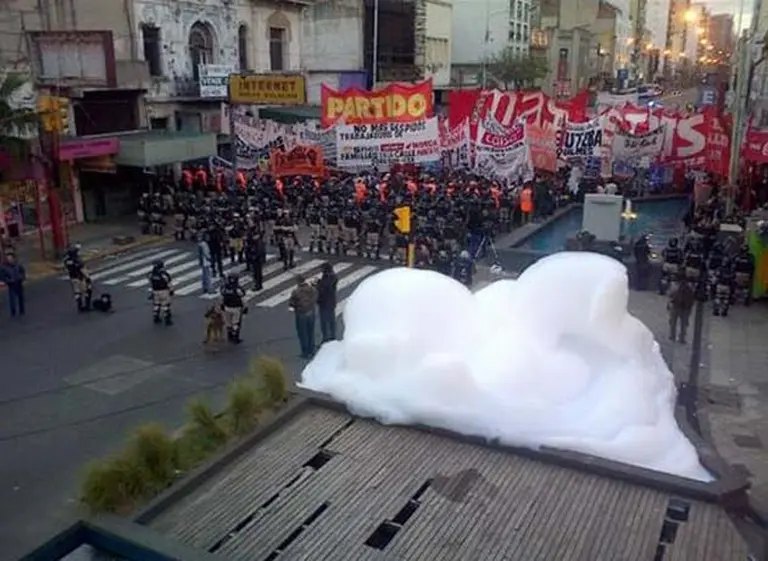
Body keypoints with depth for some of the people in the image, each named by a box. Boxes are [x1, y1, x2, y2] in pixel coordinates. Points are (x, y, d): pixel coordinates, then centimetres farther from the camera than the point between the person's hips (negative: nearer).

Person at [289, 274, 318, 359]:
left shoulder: (296, 292, -21)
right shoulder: (313, 290, -6)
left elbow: (291, 304, -12)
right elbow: (316, 300, 4)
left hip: (301, 314, -5)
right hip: (311, 313, 5)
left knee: (302, 334, 8)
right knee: (311, 333, 19)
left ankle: (306, 352, 14)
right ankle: (311, 351, 29)